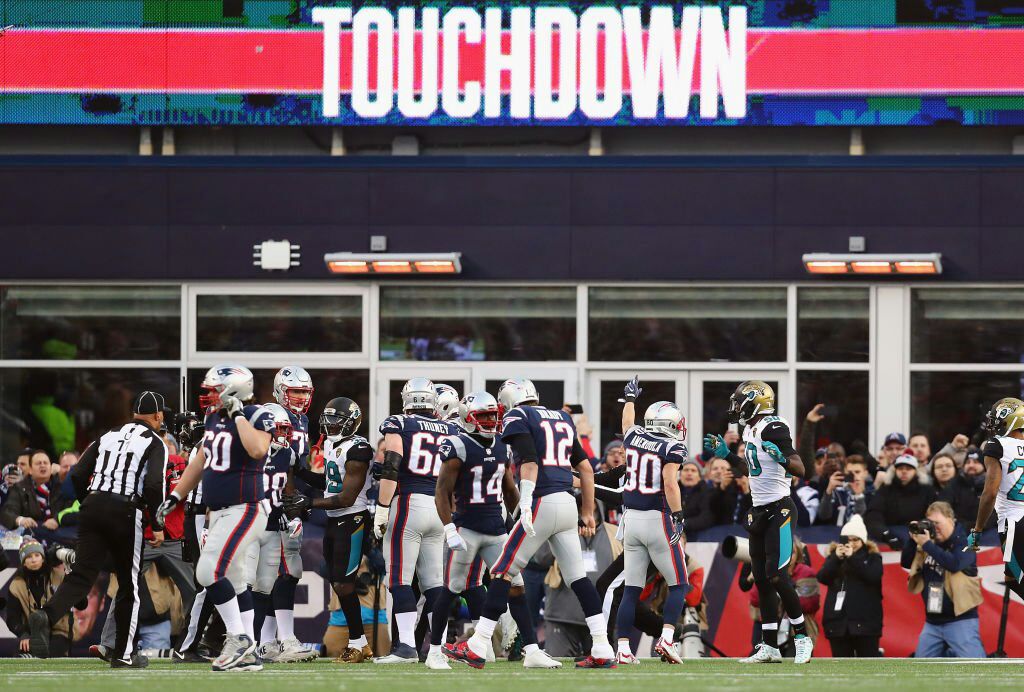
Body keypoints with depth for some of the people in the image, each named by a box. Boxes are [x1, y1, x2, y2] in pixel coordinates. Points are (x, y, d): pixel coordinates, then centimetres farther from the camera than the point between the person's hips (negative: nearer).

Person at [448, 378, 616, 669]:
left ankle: (476, 648, -1)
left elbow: (529, 461, -15)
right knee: (578, 577, 9)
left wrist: (526, 503, -23)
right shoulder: (562, 418, 22)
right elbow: (585, 468, 23)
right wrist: (587, 512, 28)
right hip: (568, 503, 7)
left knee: (503, 573, -1)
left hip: (542, 503, -7)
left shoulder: (517, 417, 1)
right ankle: (603, 651, 2)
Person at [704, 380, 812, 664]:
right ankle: (770, 647, 10)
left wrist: (781, 457, -38)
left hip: (779, 510, -9)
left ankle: (802, 636, 2)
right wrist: (726, 455, 21)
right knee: (762, 579, 7)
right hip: (759, 511, 9)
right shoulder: (751, 430, 13)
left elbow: (800, 470, -20)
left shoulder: (773, 428, -16)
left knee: (777, 576, -12)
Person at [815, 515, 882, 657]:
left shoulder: (872, 557, 4)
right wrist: (836, 558, -16)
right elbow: (822, 578, -3)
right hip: (838, 620, 3)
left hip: (865, 620, -3)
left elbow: (874, 576, -14)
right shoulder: (834, 556, 11)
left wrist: (853, 558, -17)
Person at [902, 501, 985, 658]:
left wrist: (927, 545, -22)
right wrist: (913, 540, -8)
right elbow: (906, 563, 8)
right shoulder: (930, 543, 9)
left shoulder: (963, 542, -8)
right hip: (933, 622, 7)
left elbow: (954, 563, -26)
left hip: (960, 620, -7)